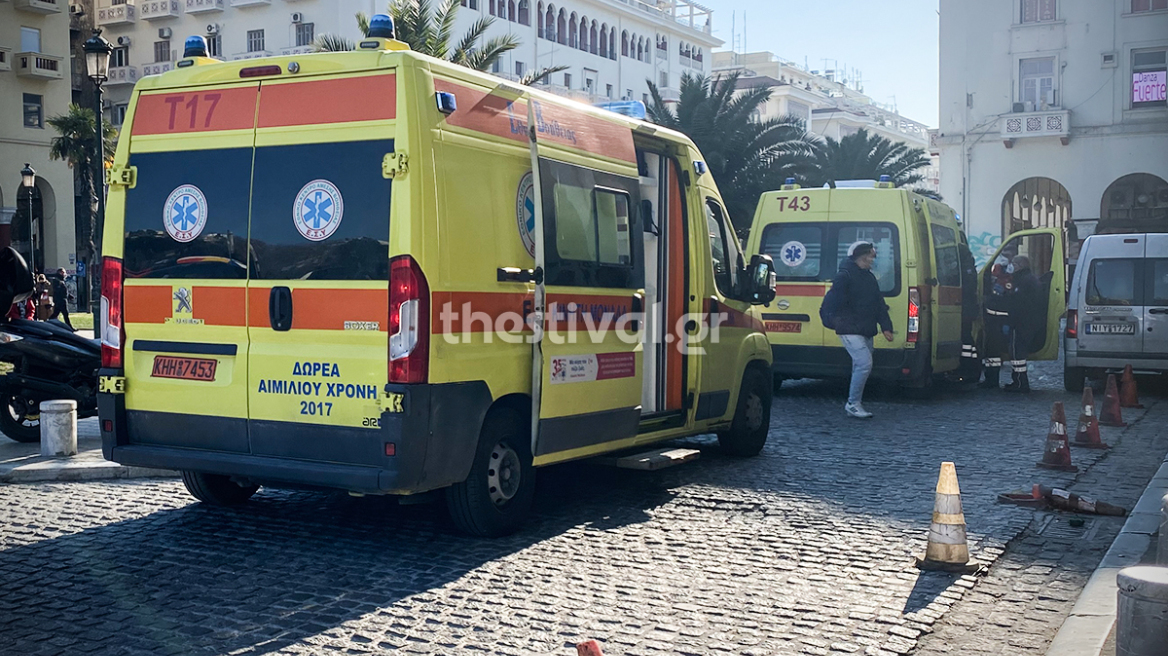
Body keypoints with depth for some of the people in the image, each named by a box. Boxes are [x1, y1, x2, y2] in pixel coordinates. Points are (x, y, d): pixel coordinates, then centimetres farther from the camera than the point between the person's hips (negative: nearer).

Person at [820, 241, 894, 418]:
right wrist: (831, 319, -27)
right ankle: (853, 403, -7)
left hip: (866, 331, 9)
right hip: (850, 330, -9)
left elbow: (879, 305, 19)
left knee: (861, 366, 13)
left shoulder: (870, 278, 18)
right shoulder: (845, 275, -9)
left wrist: (886, 327, 11)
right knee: (864, 363, -18)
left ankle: (854, 403, 25)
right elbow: (833, 300, -17)